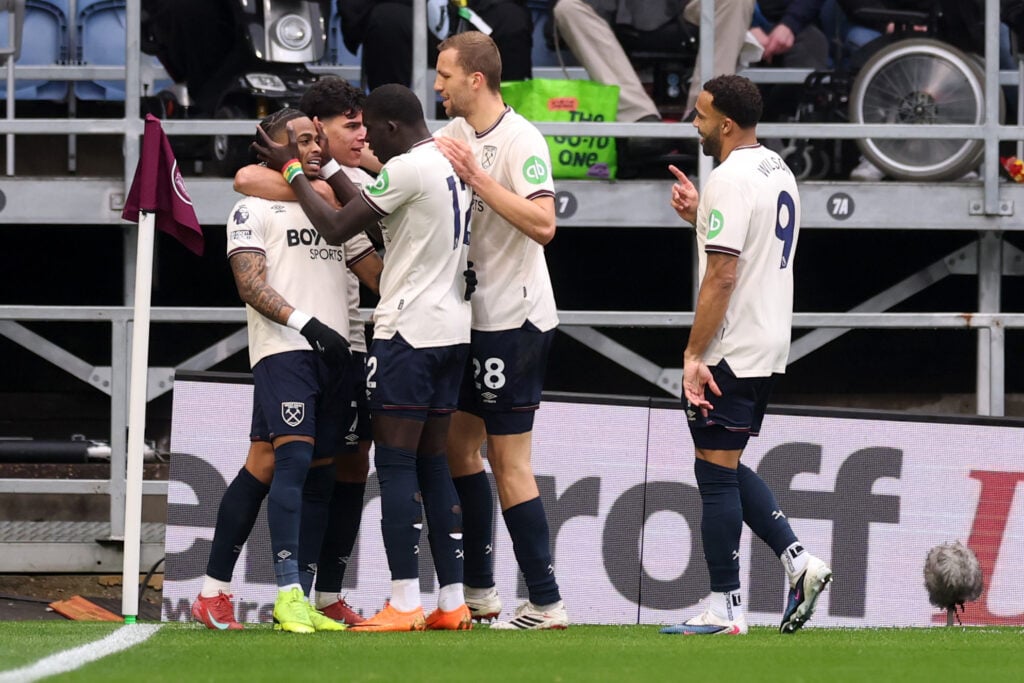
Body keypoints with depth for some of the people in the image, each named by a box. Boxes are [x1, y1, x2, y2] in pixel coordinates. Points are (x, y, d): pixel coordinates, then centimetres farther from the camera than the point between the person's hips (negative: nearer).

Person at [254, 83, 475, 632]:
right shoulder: (453, 164, 14)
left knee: (395, 463, -6)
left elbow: (336, 228, -9)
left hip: (409, 329, -9)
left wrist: (292, 170, 2)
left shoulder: (406, 169, -13)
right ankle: (452, 602, 7)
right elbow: (370, 211, 23)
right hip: (453, 329, 9)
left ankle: (404, 603, -11)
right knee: (432, 463, 11)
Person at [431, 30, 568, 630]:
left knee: (509, 462, -7)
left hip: (514, 320, -9)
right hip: (475, 316, 9)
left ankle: (547, 604, -4)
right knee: (458, 445, 13)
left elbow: (542, 224, -27)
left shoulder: (520, 140, -17)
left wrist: (475, 175, -27)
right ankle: (479, 592, 21)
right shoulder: (455, 133, 9)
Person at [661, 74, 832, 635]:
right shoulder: (779, 172, 13)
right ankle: (798, 562, 8)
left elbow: (722, 275, -21)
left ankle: (724, 608, -2)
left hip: (730, 353, -10)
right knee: (727, 468, 18)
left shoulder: (730, 180, -16)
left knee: (716, 472, -4)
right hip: (770, 348, 10)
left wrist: (694, 354, -20)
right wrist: (701, 217, 16)